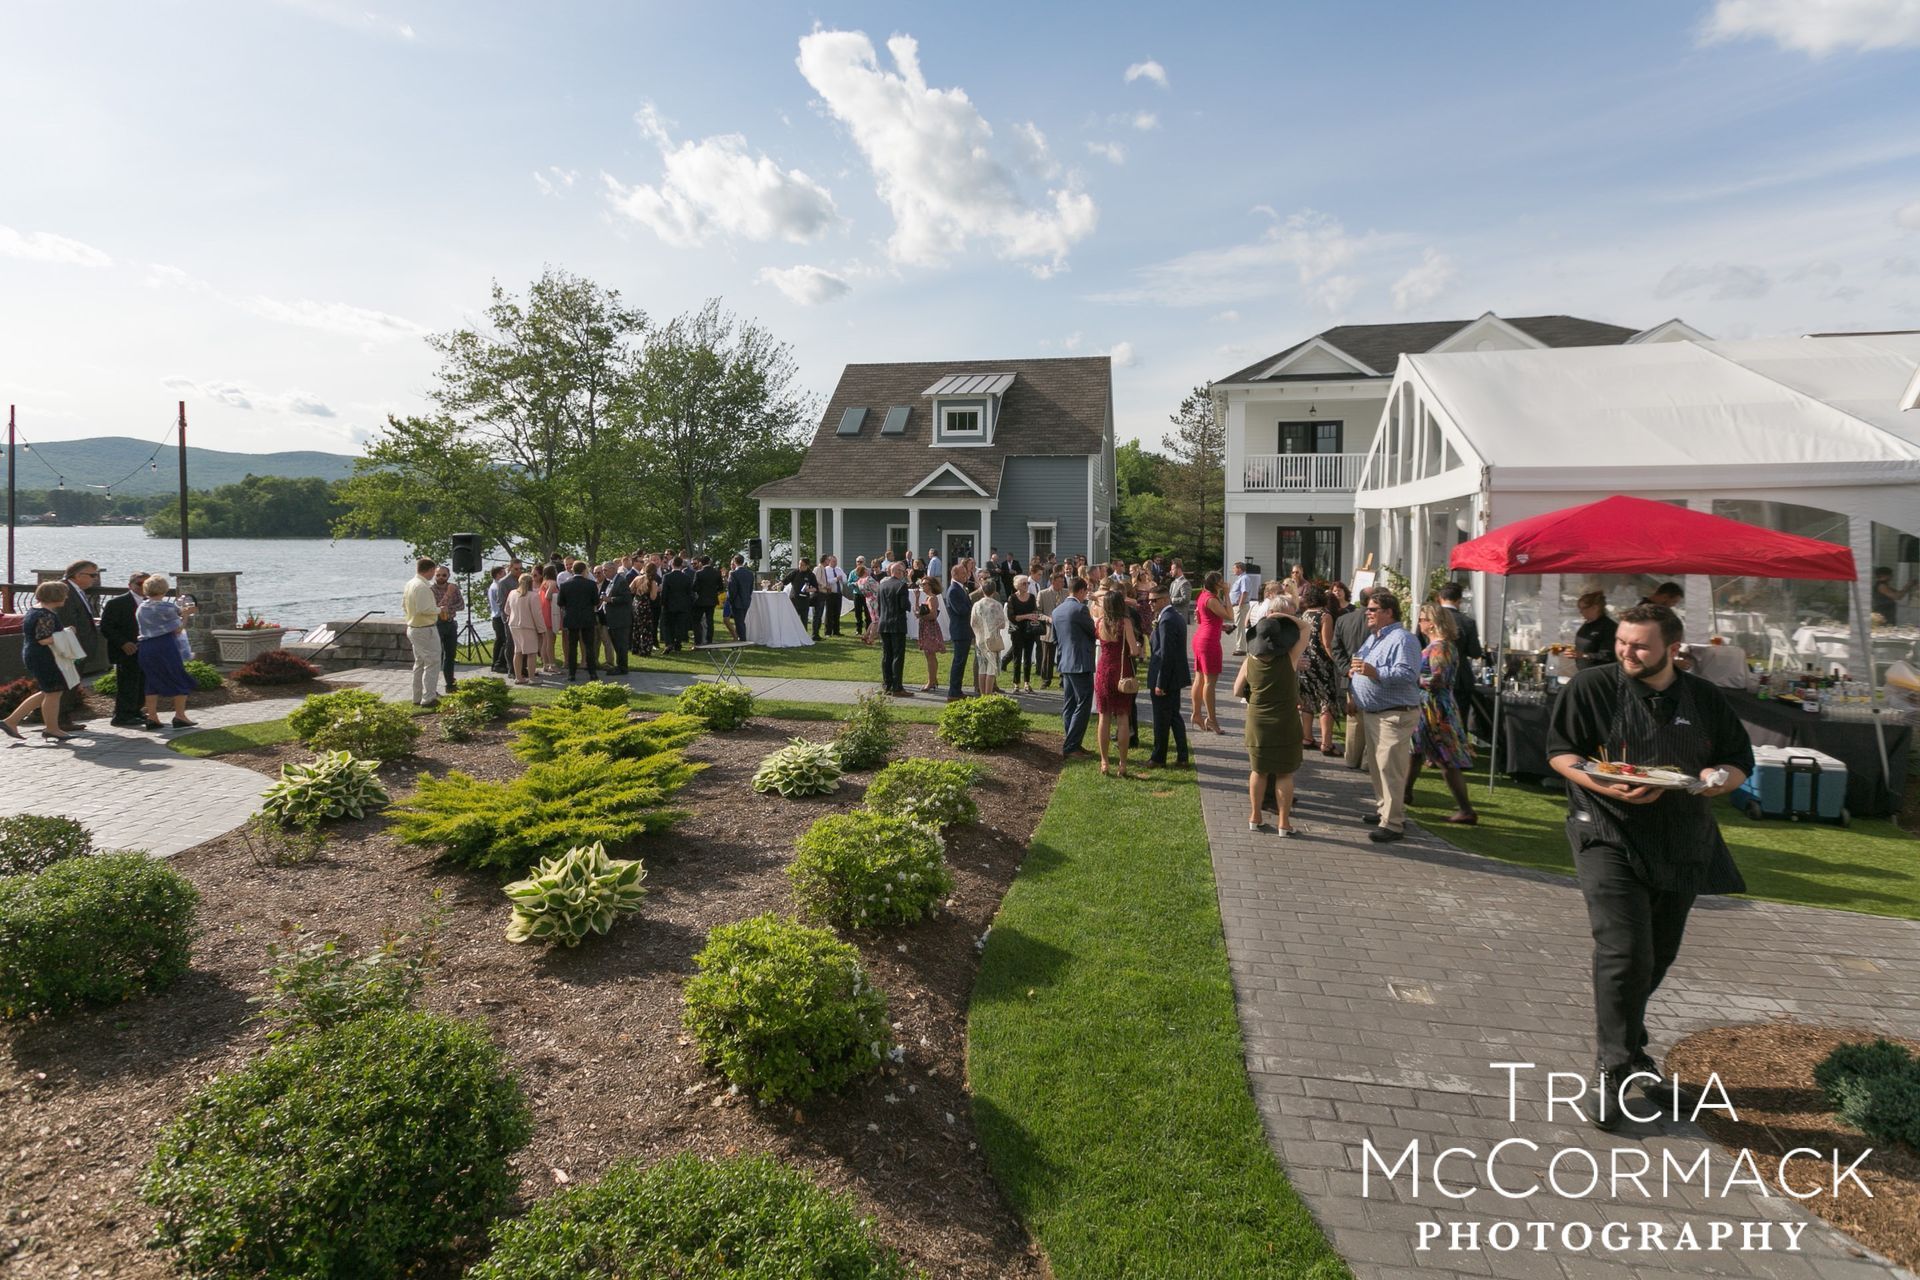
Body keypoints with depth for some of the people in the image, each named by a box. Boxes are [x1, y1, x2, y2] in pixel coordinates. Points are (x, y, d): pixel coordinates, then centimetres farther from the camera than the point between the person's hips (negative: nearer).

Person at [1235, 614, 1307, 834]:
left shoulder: (1249, 662, -7)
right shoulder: (1290, 658, -13)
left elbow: (1237, 691, 4)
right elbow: (1304, 628, 0)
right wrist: (1281, 616, -1)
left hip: (1257, 723, 3)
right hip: (1285, 724, -2)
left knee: (1258, 771, 16)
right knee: (1284, 774, 7)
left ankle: (1255, 818, 24)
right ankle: (1283, 823, 12)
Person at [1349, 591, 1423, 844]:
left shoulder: (1402, 639, -15)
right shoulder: (1373, 637, 16)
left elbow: (1408, 674, -27)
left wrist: (1375, 673, -32)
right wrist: (1355, 696, 17)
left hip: (1394, 715, -10)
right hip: (1372, 713, 10)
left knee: (1389, 768, -10)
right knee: (1376, 766, 18)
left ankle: (1393, 823, -6)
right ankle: (1384, 810, 31)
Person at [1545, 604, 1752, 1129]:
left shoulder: (1705, 698, 7)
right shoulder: (1591, 686, -5)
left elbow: (1739, 762, 13)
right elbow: (1560, 752, -4)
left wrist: (1714, 779, -11)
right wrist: (1608, 786, -21)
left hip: (1681, 845, 5)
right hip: (1610, 836, -5)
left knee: (1658, 956, 14)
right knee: (1624, 953, -14)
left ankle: (1625, 1045, 35)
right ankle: (1613, 1068, -2)